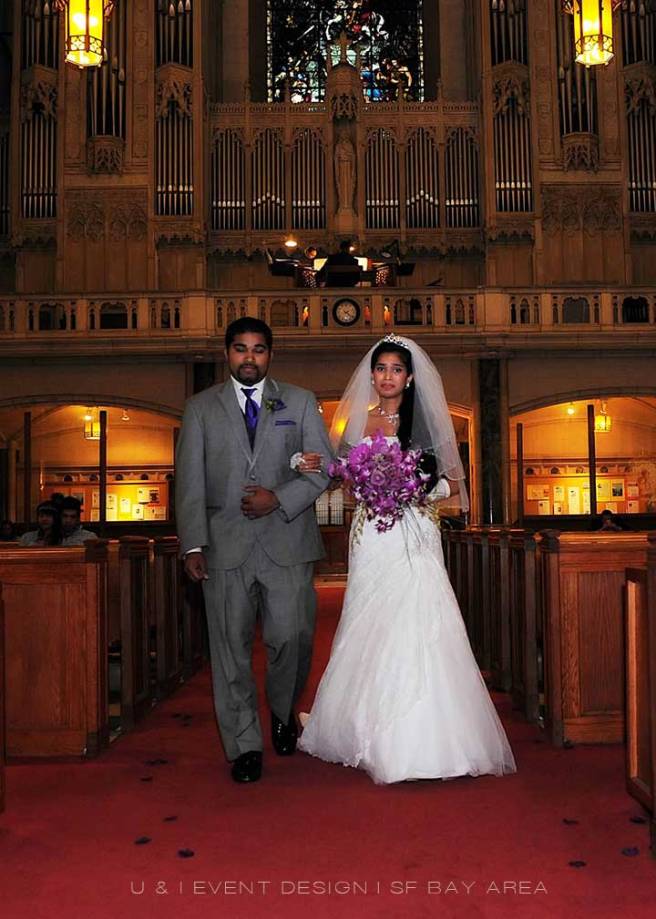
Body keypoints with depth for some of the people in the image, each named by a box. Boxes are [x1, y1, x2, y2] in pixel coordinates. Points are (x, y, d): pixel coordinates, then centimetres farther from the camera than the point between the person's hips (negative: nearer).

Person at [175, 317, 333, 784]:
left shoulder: (300, 401, 9)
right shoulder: (200, 408, 10)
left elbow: (323, 467, 4)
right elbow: (189, 482, 5)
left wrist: (279, 498, -11)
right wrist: (193, 545, -3)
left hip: (287, 540, 0)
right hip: (225, 546, 1)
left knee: (292, 636, -2)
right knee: (232, 648, 3)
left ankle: (283, 712, 29)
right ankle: (245, 746, 17)